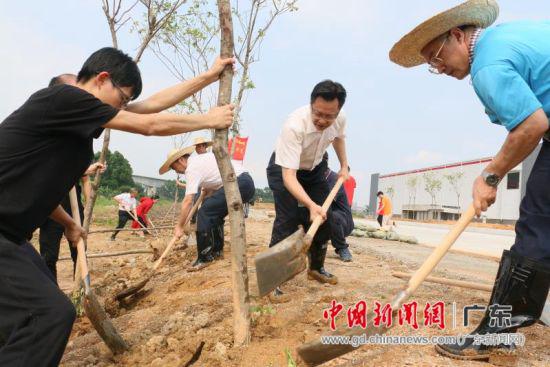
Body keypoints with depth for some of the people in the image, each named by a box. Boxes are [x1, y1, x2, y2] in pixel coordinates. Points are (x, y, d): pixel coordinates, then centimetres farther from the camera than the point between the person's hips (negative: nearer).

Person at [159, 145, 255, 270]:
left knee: (204, 212, -12)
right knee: (214, 214, 19)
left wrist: (179, 227, -6)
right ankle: (217, 251, 26)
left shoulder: (192, 168, -6)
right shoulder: (200, 158, 23)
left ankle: (205, 258, -7)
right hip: (247, 182, 10)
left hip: (238, 184, -10)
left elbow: (188, 201, -10)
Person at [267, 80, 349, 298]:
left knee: (323, 218, 5)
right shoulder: (294, 125, -41)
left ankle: (316, 268, 24)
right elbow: (289, 176, -44)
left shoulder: (340, 119, -22)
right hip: (284, 168, -5)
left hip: (315, 168, 6)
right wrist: (311, 205, -55)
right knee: (287, 221, -18)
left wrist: (344, 166, 8)